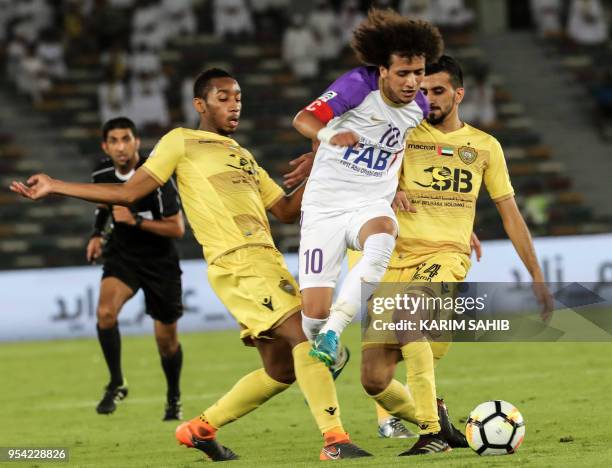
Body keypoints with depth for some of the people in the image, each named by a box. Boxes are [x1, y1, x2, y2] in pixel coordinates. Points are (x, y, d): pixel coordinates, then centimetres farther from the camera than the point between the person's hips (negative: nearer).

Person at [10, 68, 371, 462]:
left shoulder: (243, 156, 28)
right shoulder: (181, 142, 8)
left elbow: (286, 210, 25)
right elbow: (128, 192, 4)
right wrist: (55, 186, 0)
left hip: (267, 262, 8)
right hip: (237, 263, -8)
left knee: (281, 371, 7)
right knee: (305, 335, -21)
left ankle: (201, 429, 22)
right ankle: (334, 441, -24)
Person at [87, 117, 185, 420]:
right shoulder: (102, 174, -6)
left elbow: (177, 228, -20)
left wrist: (135, 221, -28)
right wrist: (97, 234, 7)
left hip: (159, 262, -3)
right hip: (121, 256, 3)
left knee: (166, 339, 8)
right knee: (105, 312, -27)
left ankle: (174, 396, 35)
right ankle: (116, 384, -10)